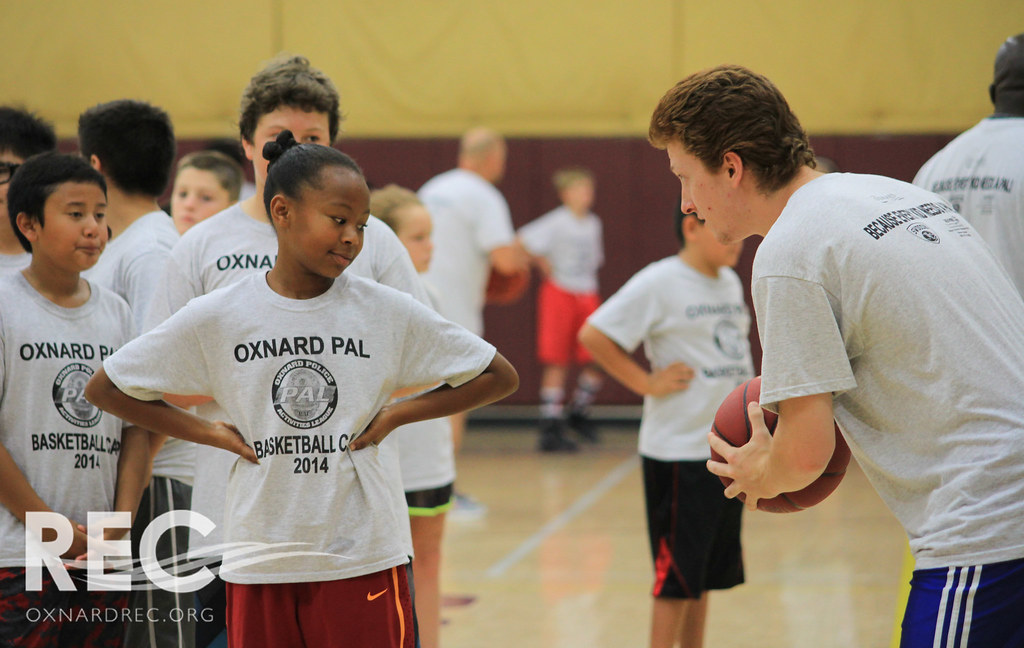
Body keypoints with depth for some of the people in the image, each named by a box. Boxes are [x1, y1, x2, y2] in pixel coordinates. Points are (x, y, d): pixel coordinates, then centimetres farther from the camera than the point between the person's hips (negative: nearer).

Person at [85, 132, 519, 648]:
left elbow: (500, 377, 6)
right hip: (259, 562, 1)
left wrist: (397, 414, -2)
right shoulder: (215, 318, -1)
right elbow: (104, 388, 7)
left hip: (363, 560, 0)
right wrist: (209, 433, 0)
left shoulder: (388, 311, -1)